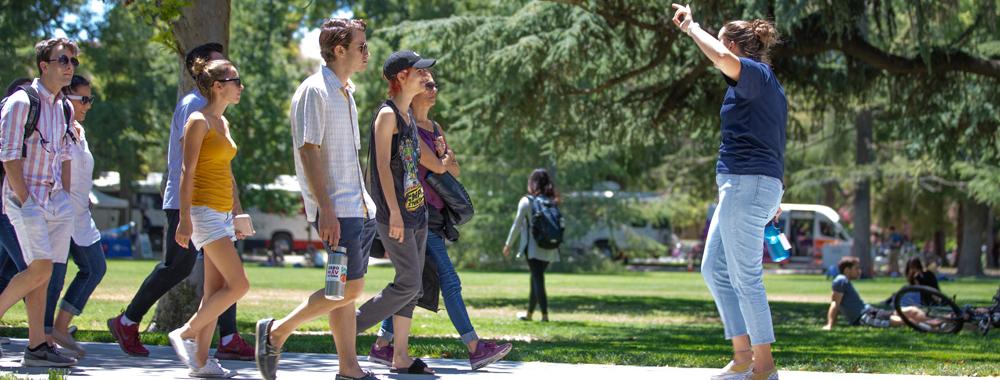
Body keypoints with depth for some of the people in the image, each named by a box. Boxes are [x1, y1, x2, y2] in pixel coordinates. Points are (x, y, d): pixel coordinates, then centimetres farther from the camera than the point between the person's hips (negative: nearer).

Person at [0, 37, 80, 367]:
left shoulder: (64, 108, 13)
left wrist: (65, 201, 13)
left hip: (54, 197, 7)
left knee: (42, 273, 4)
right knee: (40, 269, -16)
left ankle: (37, 346, 5)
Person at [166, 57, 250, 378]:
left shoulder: (223, 123, 16)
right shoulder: (199, 122, -10)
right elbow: (187, 172, -14)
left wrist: (238, 213, 20)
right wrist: (185, 219, -19)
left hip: (223, 213, 9)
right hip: (204, 211, -9)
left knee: (215, 290, 5)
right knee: (238, 285, -13)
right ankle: (185, 333, -3)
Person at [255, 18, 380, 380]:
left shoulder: (345, 92, 17)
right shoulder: (314, 91, -12)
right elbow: (309, 151, -18)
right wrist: (326, 210, -24)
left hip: (358, 206, 9)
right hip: (335, 210, -9)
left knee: (348, 289, 9)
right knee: (349, 288, -11)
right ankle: (275, 332, -1)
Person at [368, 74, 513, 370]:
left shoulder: (435, 128, 19)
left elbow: (455, 170, 16)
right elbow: (435, 166, -15)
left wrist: (445, 155, -5)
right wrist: (444, 159, 7)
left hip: (434, 215, 9)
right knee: (449, 281, -11)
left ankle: (381, 346, 13)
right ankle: (475, 349, -12)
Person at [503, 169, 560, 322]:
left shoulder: (526, 201, -5)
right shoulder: (552, 202, 8)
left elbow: (517, 225, -4)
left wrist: (508, 244, 5)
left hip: (534, 247, -5)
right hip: (550, 249, 5)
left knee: (538, 280, -5)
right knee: (536, 279, 16)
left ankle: (545, 314, -13)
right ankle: (530, 313, 26)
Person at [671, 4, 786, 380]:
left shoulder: (755, 74, -8)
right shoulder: (765, 84, 22)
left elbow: (722, 59, -31)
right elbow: (771, 148, 26)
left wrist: (690, 26, -16)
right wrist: (772, 200, 29)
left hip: (747, 183, -11)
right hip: (742, 187, 11)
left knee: (745, 277, -6)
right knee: (714, 269, 14)